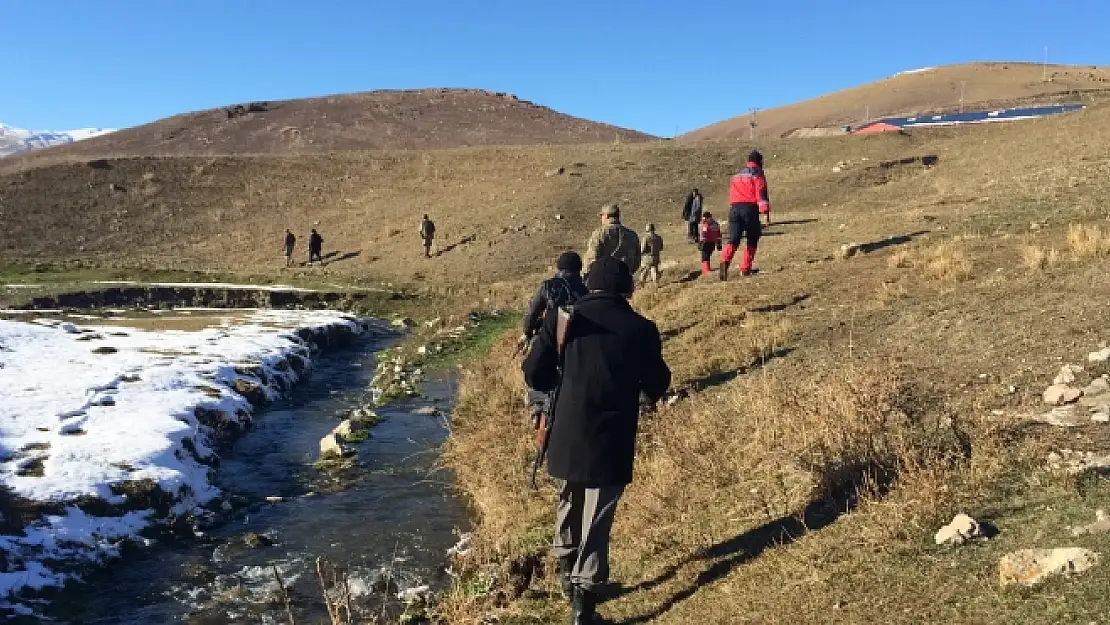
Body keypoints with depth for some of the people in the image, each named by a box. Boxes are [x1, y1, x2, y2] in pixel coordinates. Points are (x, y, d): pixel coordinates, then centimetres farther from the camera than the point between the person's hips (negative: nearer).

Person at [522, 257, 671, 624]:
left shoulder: (562, 319, -5)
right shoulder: (641, 329, -7)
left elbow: (534, 376, -2)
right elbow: (657, 387, 2)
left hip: (568, 438, 2)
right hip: (612, 444, -2)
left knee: (568, 505, 26)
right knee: (596, 523, 11)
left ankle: (567, 574, 44)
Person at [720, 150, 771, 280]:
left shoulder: (737, 175, 24)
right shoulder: (758, 175, 5)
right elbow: (762, 195, -6)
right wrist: (766, 213, -10)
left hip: (734, 208, 4)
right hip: (750, 208, -4)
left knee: (733, 239, -4)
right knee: (752, 240, 11)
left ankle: (725, 261, -31)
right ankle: (745, 269, 9)